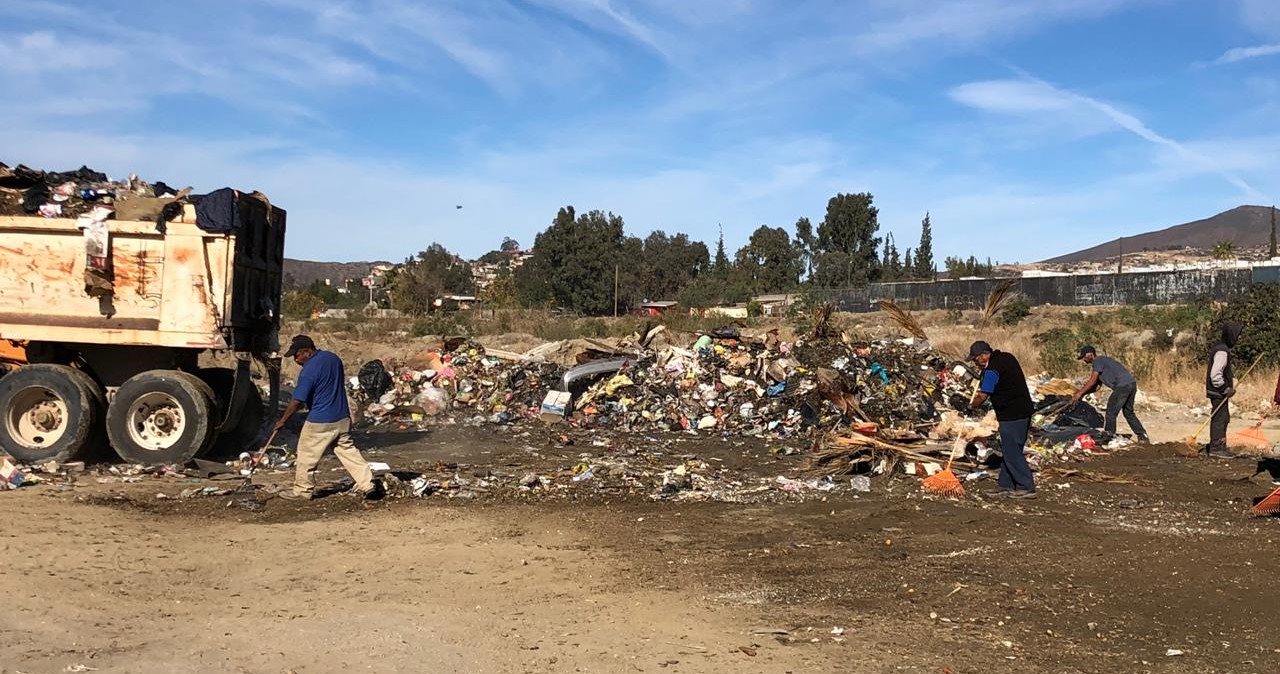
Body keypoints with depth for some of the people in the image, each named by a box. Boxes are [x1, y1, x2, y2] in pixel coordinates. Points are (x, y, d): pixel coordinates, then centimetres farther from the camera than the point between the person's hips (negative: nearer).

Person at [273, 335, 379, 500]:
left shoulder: (309, 370, -19)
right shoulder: (333, 357, 5)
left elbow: (297, 401, -18)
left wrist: (282, 421, -8)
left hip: (320, 422, -7)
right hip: (343, 418, 7)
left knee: (307, 455, 10)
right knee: (348, 451, 12)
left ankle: (303, 490, 20)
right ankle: (367, 484, 7)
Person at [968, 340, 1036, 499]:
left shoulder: (991, 371, -17)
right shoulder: (1007, 357, 12)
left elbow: (982, 398, -16)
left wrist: (971, 405, 3)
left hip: (1011, 416, -10)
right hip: (1023, 412, 10)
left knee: (1012, 452, -4)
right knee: (1009, 451, 13)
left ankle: (1027, 487, -1)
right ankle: (1006, 486, 17)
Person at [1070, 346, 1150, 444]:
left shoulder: (1097, 361, -3)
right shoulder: (1102, 361, 27)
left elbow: (1092, 382, -9)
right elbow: (1094, 385, 26)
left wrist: (1079, 394, -5)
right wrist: (1081, 393, 19)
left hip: (1123, 386, -10)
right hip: (1132, 383, 10)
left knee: (1111, 412, -4)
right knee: (1129, 413, 19)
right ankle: (1143, 436, 21)